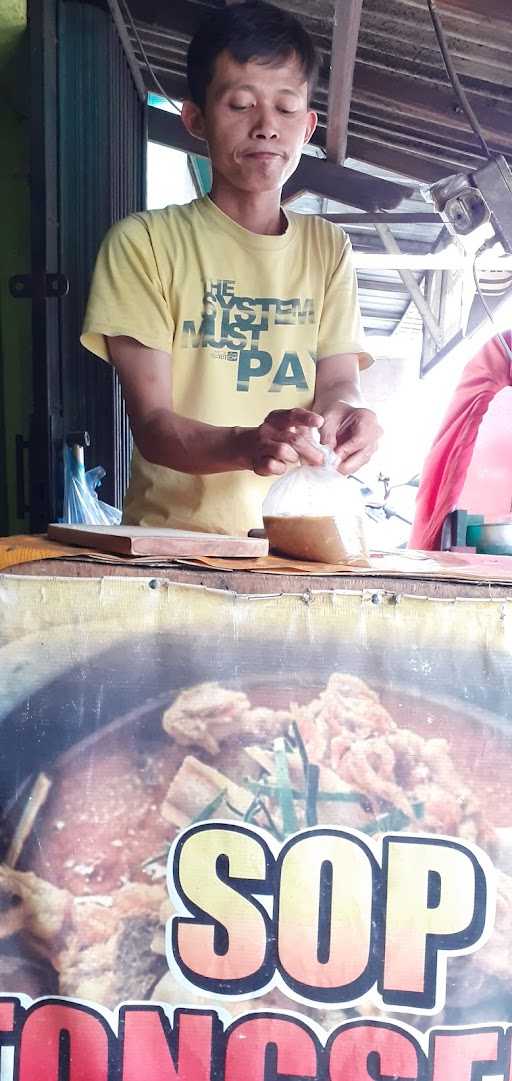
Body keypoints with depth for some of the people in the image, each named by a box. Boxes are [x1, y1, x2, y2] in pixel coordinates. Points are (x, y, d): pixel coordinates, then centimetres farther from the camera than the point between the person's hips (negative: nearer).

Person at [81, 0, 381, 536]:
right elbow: (151, 422, -7)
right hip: (171, 539, -5)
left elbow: (339, 379, 7)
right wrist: (247, 445, -26)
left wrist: (342, 413, -17)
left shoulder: (328, 248, 14)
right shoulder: (143, 242, 1)